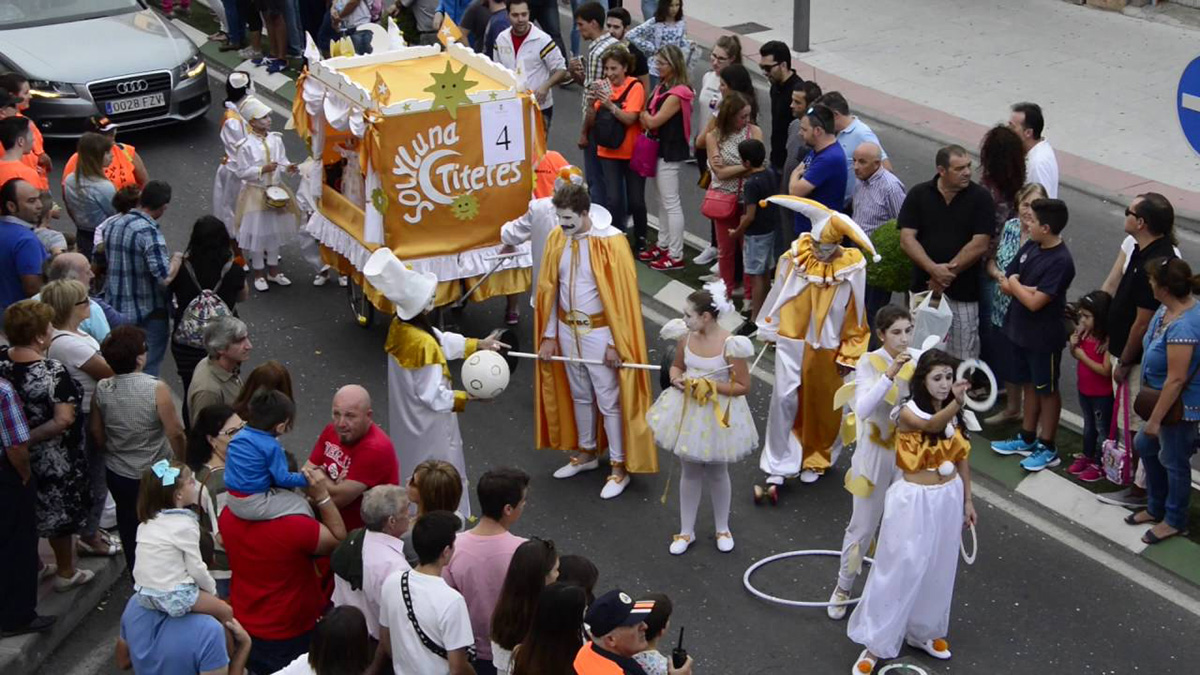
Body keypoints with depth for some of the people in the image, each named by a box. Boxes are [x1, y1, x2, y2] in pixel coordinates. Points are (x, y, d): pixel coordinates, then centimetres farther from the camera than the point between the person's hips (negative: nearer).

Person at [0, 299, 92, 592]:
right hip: (54, 459, -6)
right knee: (59, 513, 15)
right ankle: (66, 573, 32)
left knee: (25, 512, 24)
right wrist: (30, 438, -24)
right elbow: (64, 420, -32)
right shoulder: (53, 372, -29)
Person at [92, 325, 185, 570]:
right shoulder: (156, 389, -26)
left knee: (129, 524, 25)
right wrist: (181, 462, -3)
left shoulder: (101, 389, -14)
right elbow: (175, 433, -21)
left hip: (117, 473, 3)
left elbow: (97, 433, -2)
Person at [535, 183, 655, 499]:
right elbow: (549, 288, 4)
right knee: (579, 395, 21)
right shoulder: (557, 239, -4)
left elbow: (621, 295, -15)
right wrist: (549, 335, 5)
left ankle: (620, 465, 17)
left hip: (599, 331, -5)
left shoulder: (611, 242, -20)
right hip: (567, 329, 5)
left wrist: (615, 342, -14)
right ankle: (587, 452, 39)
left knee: (609, 400, 4)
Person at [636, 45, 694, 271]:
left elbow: (653, 121, -19)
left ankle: (675, 256, 2)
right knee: (662, 201, 19)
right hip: (660, 149, 10)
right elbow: (649, 119, 7)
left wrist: (641, 111, -4)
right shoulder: (663, 87, 9)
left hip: (671, 152, -10)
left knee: (671, 203, -4)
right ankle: (663, 245, 32)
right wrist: (644, 116, -12)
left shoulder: (676, 94, -20)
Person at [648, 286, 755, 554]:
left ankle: (722, 528, 38)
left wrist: (711, 386, -24)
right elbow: (677, 366, 10)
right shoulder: (685, 337, -8)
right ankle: (686, 531, 31)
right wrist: (676, 379, -12)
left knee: (716, 473, 15)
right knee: (689, 471, 15)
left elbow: (743, 386, -17)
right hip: (687, 411, 4)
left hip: (718, 414, -4)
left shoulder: (730, 345, -23)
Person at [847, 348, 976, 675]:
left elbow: (962, 459, 8)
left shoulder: (955, 415, 0)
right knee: (898, 571, 0)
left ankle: (925, 631, 37)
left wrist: (967, 500, 9)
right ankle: (875, 644, 10)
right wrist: (956, 402, -57)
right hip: (915, 500, -5)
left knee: (938, 571, 18)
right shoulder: (909, 412, -18)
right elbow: (933, 425, -39)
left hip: (949, 498, 6)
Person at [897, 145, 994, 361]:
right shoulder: (918, 195, 1)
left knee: (963, 358, 1)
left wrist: (948, 273, -12)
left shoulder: (980, 198, -4)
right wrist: (934, 269, -18)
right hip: (924, 287, 2)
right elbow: (907, 239, -5)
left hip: (963, 292, -2)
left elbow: (979, 245, -10)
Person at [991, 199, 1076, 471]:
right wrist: (1025, 289, -16)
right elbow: (1004, 283, 2)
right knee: (1029, 384, 20)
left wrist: (1015, 284, -11)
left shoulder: (1060, 262, -24)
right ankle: (1027, 439, 35)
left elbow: (1034, 302, -27)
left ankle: (1048, 448, 20)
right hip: (1021, 329, 8)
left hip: (1044, 336, -8)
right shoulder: (1030, 247, -1)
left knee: (1047, 390, 7)